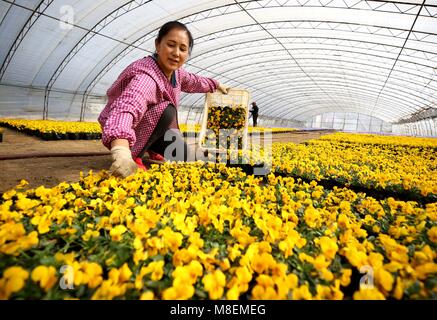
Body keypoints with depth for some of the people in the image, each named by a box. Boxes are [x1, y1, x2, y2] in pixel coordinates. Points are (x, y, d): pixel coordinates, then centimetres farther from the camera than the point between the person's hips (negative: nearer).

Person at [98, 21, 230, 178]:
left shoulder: (174, 70, -9)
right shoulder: (145, 76, -37)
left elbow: (192, 81, 15)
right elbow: (125, 107, -56)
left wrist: (216, 85, 28)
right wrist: (121, 154, -74)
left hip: (148, 127, 8)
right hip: (121, 138, -8)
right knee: (166, 111, -30)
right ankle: (134, 155, -15)